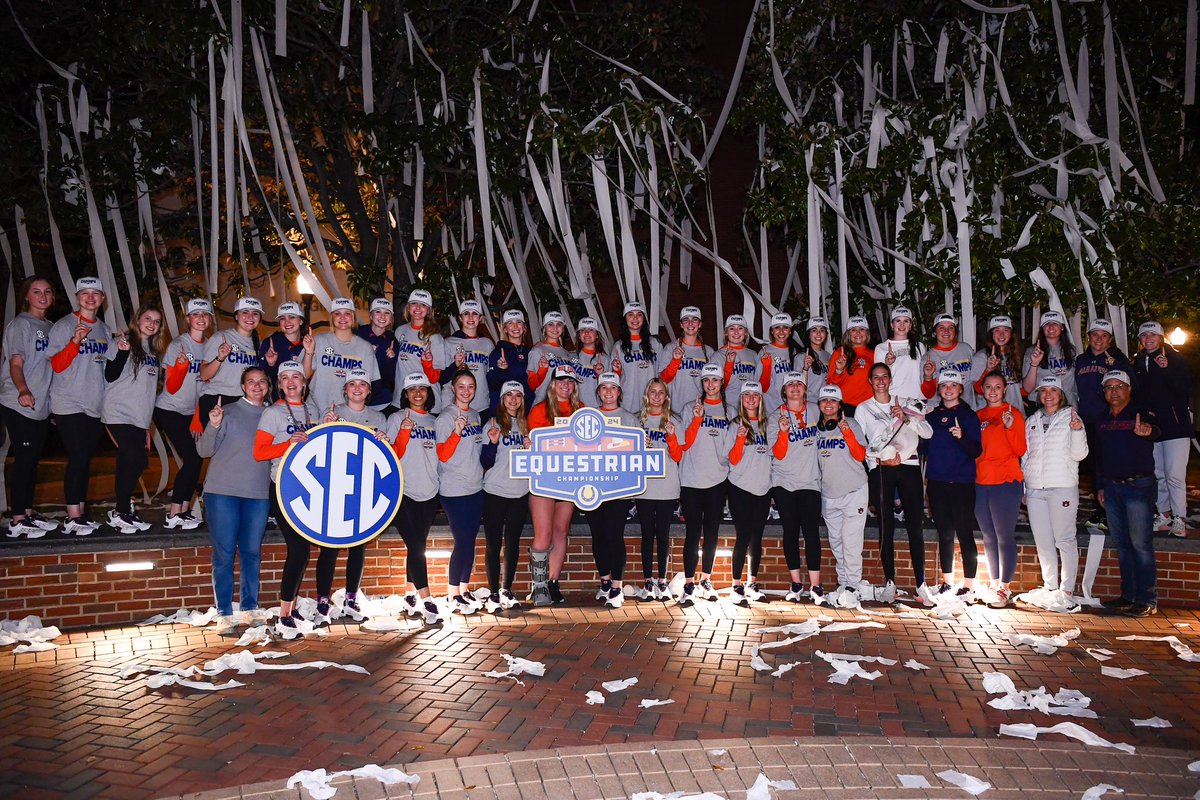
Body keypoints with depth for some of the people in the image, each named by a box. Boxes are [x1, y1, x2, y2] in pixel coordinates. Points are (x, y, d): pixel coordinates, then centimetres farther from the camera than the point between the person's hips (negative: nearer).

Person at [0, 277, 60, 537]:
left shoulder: (48, 326, 16)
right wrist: (23, 390, -31)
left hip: (41, 405, 7)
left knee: (33, 459, 11)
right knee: (24, 459, -8)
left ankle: (28, 513, 20)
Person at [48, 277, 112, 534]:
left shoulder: (104, 329, 14)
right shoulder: (64, 326, -4)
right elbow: (57, 365, -11)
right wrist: (75, 341, -23)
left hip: (95, 404, 6)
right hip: (69, 404, -6)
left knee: (86, 459, 10)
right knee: (77, 458, -10)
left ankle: (81, 514, 16)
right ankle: (73, 518, -5)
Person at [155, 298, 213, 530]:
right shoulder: (178, 345, -13)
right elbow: (172, 387, -14)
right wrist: (181, 364, -30)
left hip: (192, 412, 6)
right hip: (169, 410, -6)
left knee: (196, 460, 0)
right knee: (192, 459, -13)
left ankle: (184, 511, 10)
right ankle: (173, 516, -6)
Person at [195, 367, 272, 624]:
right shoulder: (228, 412, 1)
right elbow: (204, 450, -2)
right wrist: (213, 426, -19)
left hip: (259, 494, 3)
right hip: (223, 491, -3)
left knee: (252, 552, 7)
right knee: (224, 554, 0)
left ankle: (249, 607, 18)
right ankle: (224, 611, 7)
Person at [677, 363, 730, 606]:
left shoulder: (729, 410, 10)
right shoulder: (691, 407, 3)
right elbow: (685, 444, -6)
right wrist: (697, 418, -15)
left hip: (718, 479, 3)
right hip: (692, 479, -2)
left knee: (712, 531, 8)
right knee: (693, 532, -5)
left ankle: (705, 581, 20)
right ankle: (689, 586, -1)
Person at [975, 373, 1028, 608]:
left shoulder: (1013, 413, 0)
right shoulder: (978, 416, 14)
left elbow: (1021, 450, -7)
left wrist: (1010, 426, -20)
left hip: (1006, 483, -5)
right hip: (981, 483, 5)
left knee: (1005, 537, -6)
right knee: (989, 538, 10)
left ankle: (1004, 589, -1)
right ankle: (994, 585, 17)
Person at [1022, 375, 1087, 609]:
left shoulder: (1071, 417, 4)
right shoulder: (1032, 421, 16)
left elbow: (1079, 454, -4)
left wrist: (1077, 430, -20)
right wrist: (1023, 488, 15)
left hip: (1062, 487, -5)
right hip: (1035, 490, 5)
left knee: (1064, 540, -5)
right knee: (1043, 542, 7)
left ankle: (1067, 591, -1)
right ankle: (1050, 589, 16)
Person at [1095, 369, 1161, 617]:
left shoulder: (1142, 411, -6)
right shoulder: (1103, 419, 12)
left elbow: (1156, 431, -28)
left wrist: (1148, 431, -51)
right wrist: (1101, 486, 16)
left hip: (1139, 485, -6)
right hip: (1112, 487, 6)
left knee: (1140, 543, -6)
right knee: (1122, 544, 11)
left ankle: (1147, 600, 1)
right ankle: (1128, 596, 19)